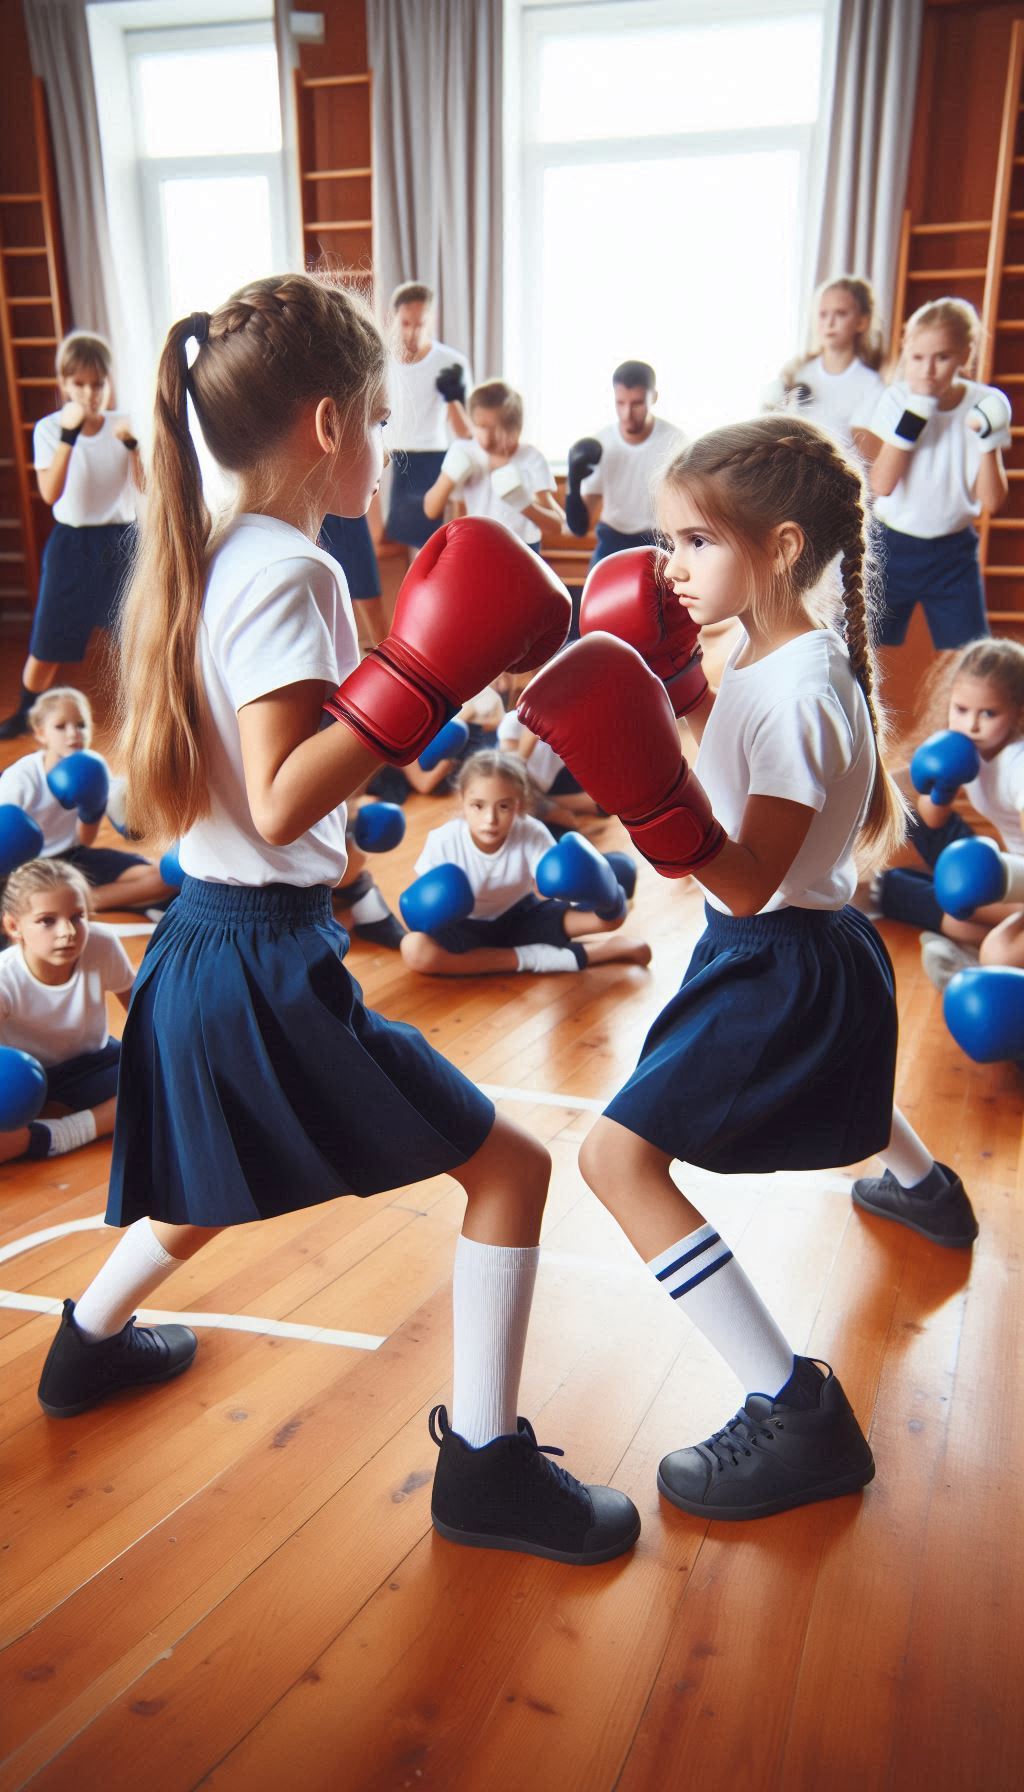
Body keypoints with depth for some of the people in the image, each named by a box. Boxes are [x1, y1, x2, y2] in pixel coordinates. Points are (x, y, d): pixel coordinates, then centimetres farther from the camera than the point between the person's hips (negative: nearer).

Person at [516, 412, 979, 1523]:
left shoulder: (798, 693, -27)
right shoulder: (773, 658, 2)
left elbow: (747, 883, -30)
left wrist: (656, 800, -45)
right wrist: (688, 701, 9)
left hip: (781, 964, -10)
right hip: (805, 944, 10)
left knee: (618, 1155, -14)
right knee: (836, 1086, 40)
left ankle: (797, 1416, -11)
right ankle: (921, 1184, 71)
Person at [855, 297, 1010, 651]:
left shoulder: (985, 407, -5)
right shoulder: (897, 399, -7)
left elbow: (991, 500, -8)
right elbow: (881, 484, -18)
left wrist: (988, 440, -20)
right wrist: (913, 415, -22)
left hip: (954, 554, 1)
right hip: (893, 548, -1)